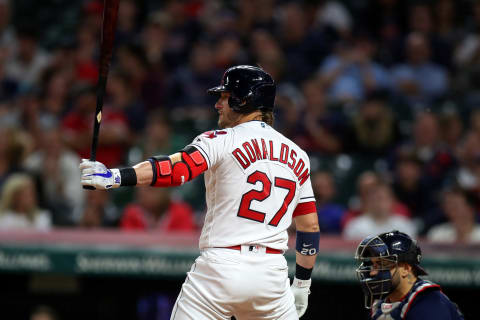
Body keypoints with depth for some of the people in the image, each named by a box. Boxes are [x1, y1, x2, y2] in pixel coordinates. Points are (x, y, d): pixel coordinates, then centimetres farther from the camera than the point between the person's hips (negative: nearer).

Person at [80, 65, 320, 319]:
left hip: (220, 268, -4)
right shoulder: (297, 155, 14)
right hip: (273, 276, 4)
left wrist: (115, 177, -30)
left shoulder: (223, 140, -2)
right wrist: (302, 284, 25)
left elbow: (178, 168, -21)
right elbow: (310, 226, 16)